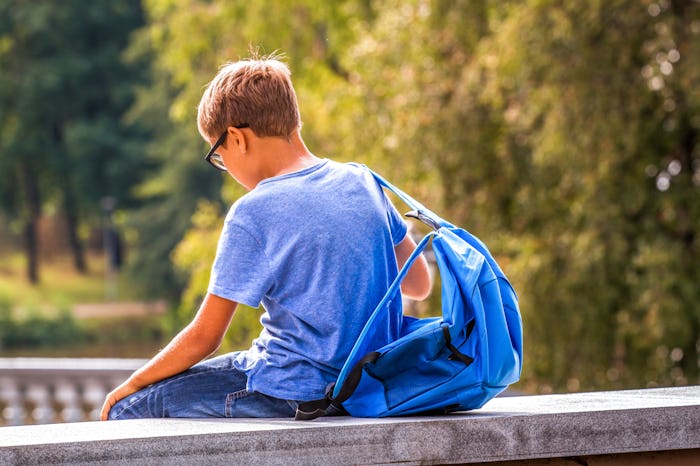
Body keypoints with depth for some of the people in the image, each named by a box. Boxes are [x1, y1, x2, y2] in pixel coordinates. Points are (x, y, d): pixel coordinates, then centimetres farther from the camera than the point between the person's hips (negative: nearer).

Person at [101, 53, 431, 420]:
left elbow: (203, 338, -9)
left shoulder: (253, 214, -15)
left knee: (127, 410, 2)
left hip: (294, 397, -8)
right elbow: (420, 284, 14)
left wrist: (131, 385, 5)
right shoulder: (360, 180, 3)